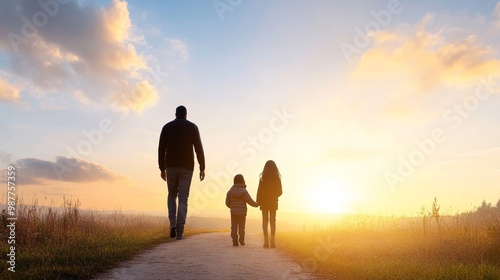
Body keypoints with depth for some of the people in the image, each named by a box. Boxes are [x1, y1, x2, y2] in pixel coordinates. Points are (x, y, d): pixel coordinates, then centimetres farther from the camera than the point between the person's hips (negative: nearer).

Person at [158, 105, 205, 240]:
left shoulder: (167, 127, 8)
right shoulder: (193, 127, 4)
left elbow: (161, 149, 4)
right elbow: (199, 148, -3)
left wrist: (162, 169, 9)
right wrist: (202, 168, -1)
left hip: (171, 166, 1)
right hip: (186, 167, -1)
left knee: (172, 195, 17)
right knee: (183, 198, 1)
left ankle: (173, 225, 0)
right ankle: (180, 231, -7)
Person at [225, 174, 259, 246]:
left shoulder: (230, 191, 2)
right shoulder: (244, 191, -8)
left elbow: (227, 203, 7)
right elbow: (250, 201, -12)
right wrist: (256, 204, 5)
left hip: (233, 212, 2)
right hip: (242, 212, -2)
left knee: (234, 227, 3)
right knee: (241, 227, 9)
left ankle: (235, 241, -2)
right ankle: (241, 240, 6)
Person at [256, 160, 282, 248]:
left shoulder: (263, 178, -10)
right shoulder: (277, 179, -4)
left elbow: (259, 191, -10)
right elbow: (280, 192, 2)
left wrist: (258, 201, 3)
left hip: (264, 201, -2)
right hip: (273, 202, 2)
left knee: (265, 221, 4)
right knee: (273, 221, 7)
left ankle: (266, 241, -1)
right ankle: (273, 242, 3)